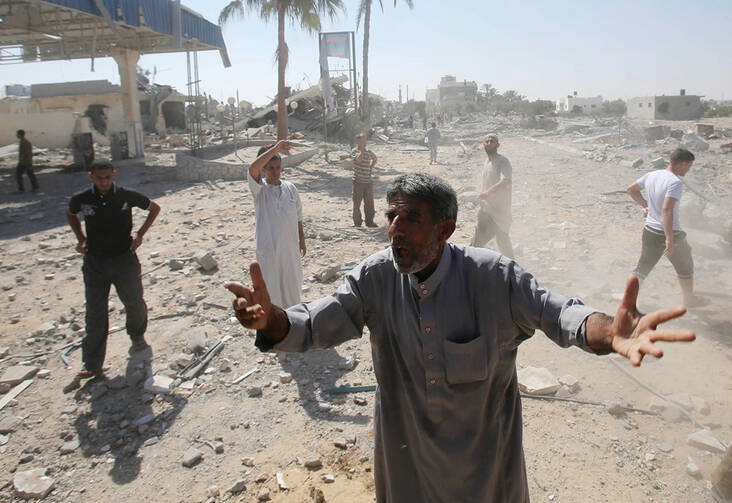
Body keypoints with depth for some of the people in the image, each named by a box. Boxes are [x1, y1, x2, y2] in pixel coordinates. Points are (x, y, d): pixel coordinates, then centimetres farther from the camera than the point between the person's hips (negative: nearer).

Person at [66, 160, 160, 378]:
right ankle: (93, 365, 12)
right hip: (94, 263, 1)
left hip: (124, 259, 0)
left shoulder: (127, 196, -8)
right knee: (95, 315, 2)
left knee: (135, 305, 12)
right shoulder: (81, 199, -4)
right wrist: (81, 239, 5)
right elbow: (70, 215, 19)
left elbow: (154, 208, 7)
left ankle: (137, 336, 44)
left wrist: (140, 234, -2)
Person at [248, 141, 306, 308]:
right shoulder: (259, 189, -9)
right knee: (270, 288, 4)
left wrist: (302, 241, 13)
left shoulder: (290, 188, 2)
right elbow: (253, 169, -31)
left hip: (290, 245, 4)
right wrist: (275, 149, -32)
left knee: (292, 283, 19)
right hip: (268, 248, -4)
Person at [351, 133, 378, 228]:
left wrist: (371, 167, 13)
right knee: (357, 202, 4)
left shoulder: (369, 152, 8)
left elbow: (374, 158, 29)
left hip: (369, 181, 5)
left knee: (369, 202, 10)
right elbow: (359, 159, -28)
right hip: (358, 181, -5)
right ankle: (357, 223, 13)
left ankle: (369, 221, 21)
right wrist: (362, 148, -21)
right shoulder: (354, 151, -7)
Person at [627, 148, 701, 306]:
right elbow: (667, 210, -32)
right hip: (670, 233, -6)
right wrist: (670, 239, -33)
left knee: (642, 268, 14)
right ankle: (689, 299, 34)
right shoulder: (676, 182, -22)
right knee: (685, 269, 18)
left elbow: (631, 190, 16)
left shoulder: (651, 175, 1)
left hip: (649, 231, 6)